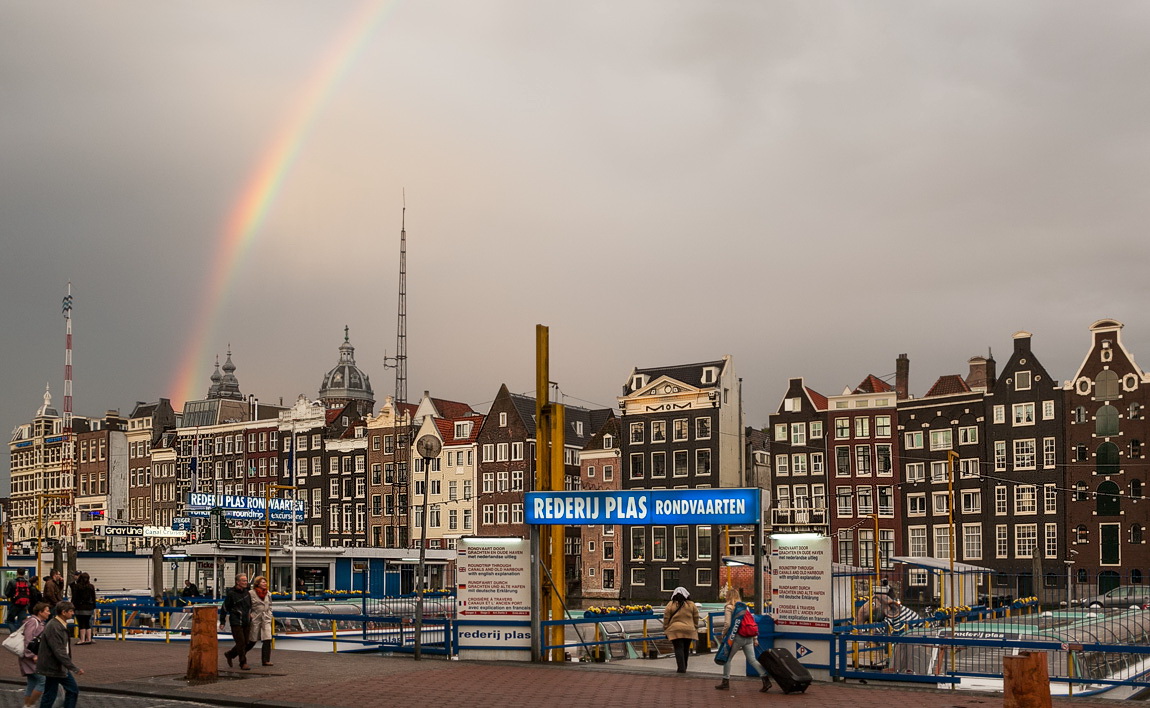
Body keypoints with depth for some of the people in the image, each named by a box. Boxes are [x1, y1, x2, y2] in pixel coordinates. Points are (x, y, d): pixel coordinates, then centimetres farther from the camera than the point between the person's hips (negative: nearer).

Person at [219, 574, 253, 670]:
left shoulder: (247, 593, 13)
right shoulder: (231, 593, -6)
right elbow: (224, 607, -2)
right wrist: (222, 622, -3)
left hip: (246, 623, 6)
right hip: (236, 622, -6)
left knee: (245, 644, 8)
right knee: (241, 643, -9)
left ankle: (230, 654, 29)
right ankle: (243, 663, -3)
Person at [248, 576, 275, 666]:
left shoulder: (268, 594, 9)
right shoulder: (251, 593, -8)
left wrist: (269, 615, 10)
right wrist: (250, 615, -10)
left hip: (266, 619, 4)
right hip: (255, 619, -4)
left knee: (267, 640, -8)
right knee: (252, 641, 5)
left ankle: (266, 660, -3)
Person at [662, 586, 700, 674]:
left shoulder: (670, 605, 0)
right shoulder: (691, 605, 4)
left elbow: (666, 618, 1)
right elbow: (696, 618, 10)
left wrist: (665, 630, 10)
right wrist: (696, 629, 20)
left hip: (675, 631, -2)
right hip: (689, 630, 2)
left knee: (678, 649, -3)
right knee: (686, 649, 13)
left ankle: (681, 668, -12)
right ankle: (683, 667, 22)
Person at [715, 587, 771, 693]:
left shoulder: (729, 607, -4)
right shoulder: (745, 606, 15)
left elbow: (728, 624, -10)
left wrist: (723, 634, 6)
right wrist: (755, 638, 17)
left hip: (736, 637, -6)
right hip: (748, 637, 6)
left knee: (727, 658, 9)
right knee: (752, 660, 4)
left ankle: (725, 682, 11)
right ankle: (766, 679, -10)